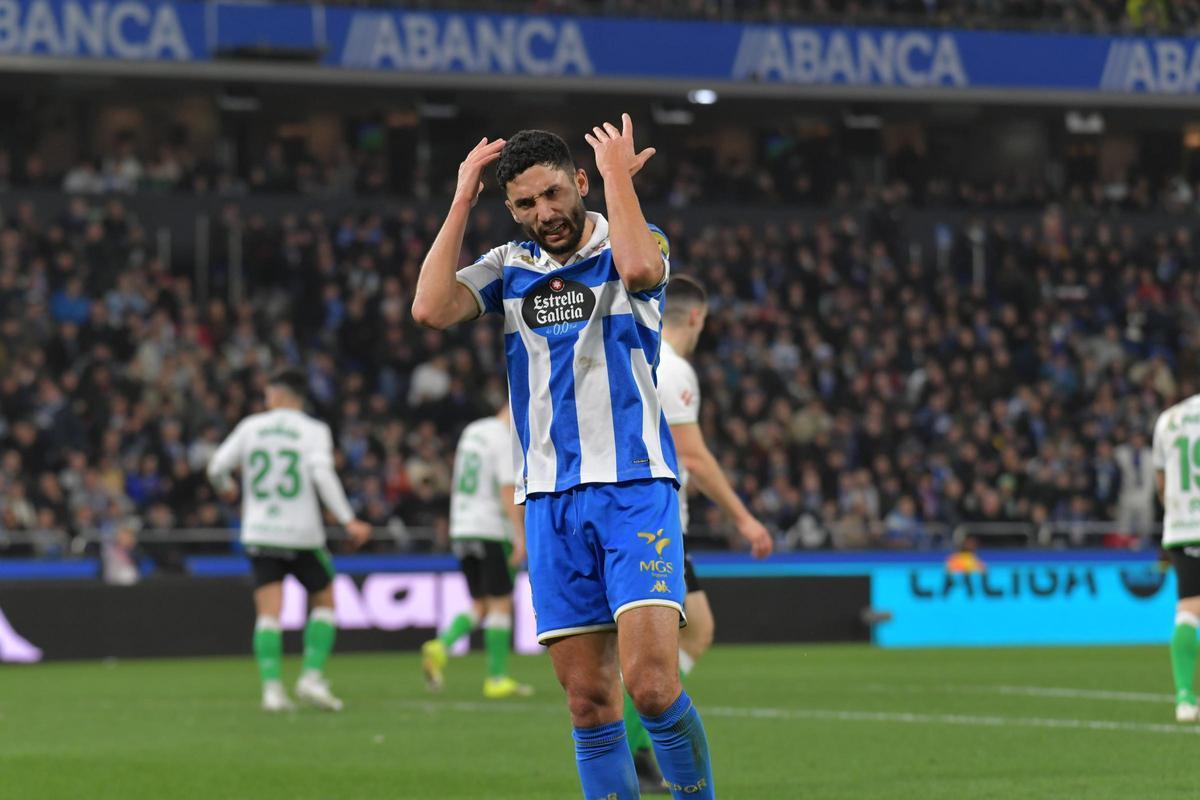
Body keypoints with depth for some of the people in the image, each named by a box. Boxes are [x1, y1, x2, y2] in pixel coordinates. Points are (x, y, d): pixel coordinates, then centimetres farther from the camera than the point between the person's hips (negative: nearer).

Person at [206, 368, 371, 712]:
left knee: (269, 613, -1)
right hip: (303, 535, -2)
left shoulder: (251, 427, 4)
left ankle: (271, 687, -14)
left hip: (259, 534, 2)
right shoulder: (314, 430, -2)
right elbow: (322, 474, -17)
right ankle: (312, 677, -1)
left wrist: (226, 488, 29)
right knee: (324, 602, 14)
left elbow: (217, 467, 6)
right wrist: (348, 520, -19)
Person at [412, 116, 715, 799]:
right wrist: (463, 201, -1)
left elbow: (639, 268, -22)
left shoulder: (630, 243, 3)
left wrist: (619, 175, -11)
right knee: (589, 703, 1)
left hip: (636, 487, -4)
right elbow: (431, 309, -5)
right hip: (550, 498, 4)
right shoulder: (509, 266, 13)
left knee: (652, 684, -18)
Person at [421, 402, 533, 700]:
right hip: (492, 530, -8)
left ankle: (441, 646, -11)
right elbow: (508, 490, -19)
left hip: (462, 529, 8)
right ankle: (497, 678, 2)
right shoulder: (506, 441, -11)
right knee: (501, 605, 0)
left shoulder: (472, 432, 14)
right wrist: (520, 535, -20)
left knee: (480, 606, 11)